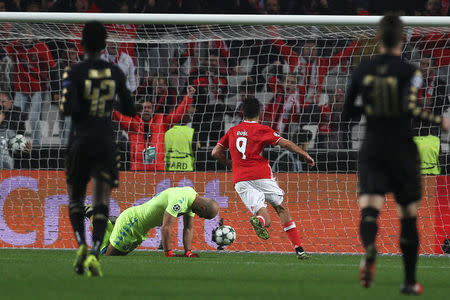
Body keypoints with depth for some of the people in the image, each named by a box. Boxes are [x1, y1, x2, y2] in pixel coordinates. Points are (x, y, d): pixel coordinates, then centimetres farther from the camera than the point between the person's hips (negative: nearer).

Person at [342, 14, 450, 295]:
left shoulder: (363, 70, 4)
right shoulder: (409, 71, -8)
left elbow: (347, 113, 8)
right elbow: (411, 108, -22)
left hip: (372, 148, 2)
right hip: (402, 150, -2)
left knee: (369, 208, -11)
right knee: (409, 216, 13)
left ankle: (369, 248, -46)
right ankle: (410, 280, 19)